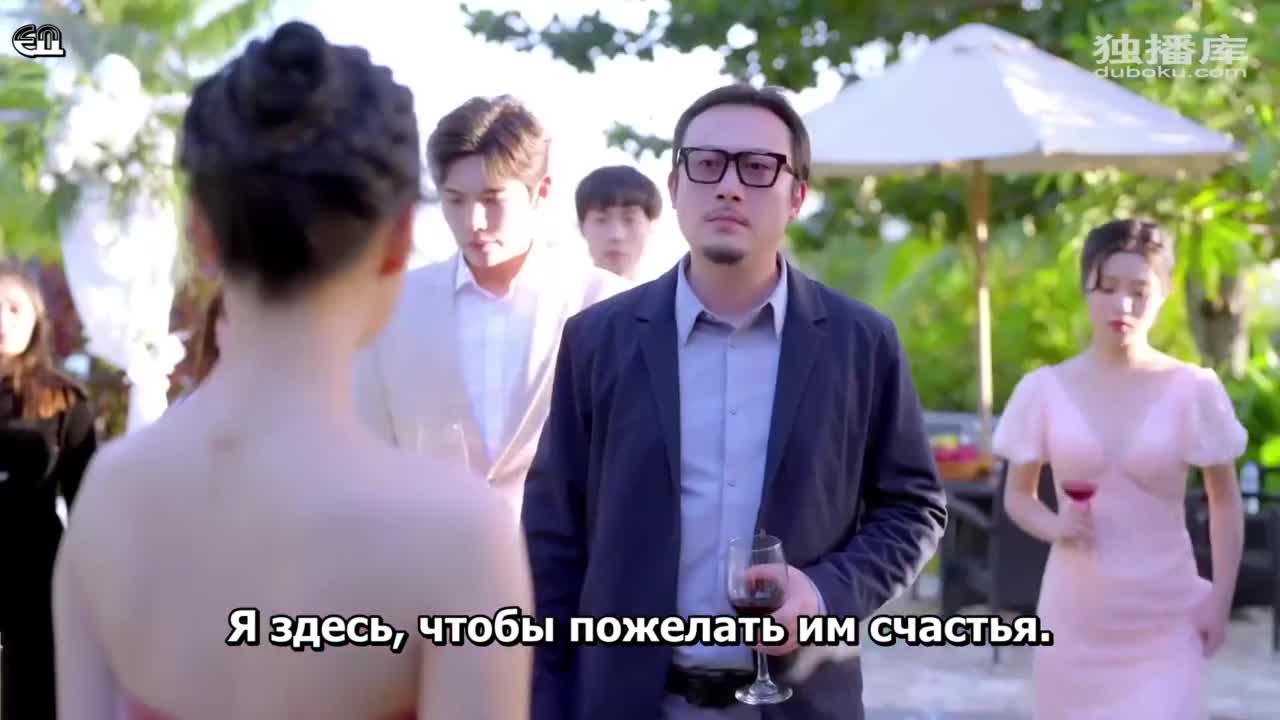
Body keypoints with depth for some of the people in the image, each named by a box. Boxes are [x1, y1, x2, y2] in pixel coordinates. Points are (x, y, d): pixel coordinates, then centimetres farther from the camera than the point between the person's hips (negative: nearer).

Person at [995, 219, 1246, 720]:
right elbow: (1018, 495, 8)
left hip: (1164, 618, -1)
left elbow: (1224, 502, 5)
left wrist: (1220, 598, -2)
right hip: (1075, 613, 2)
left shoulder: (1193, 390, -4)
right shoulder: (1045, 389, -2)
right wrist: (1055, 526, -12)